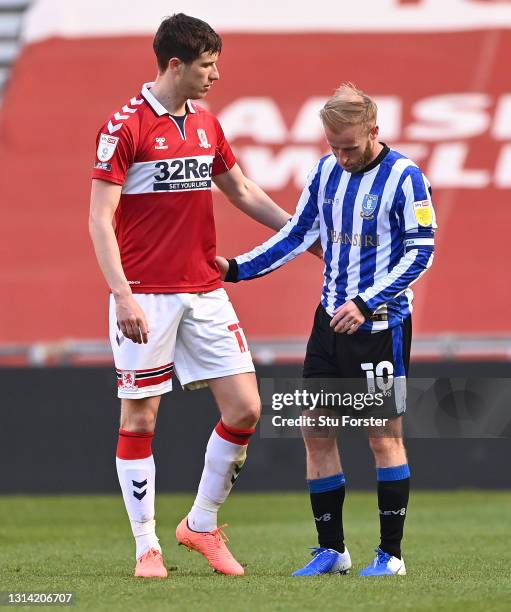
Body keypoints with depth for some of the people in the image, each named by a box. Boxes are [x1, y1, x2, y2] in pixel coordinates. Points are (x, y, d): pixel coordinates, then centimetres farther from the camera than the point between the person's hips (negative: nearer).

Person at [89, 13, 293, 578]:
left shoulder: (206, 124, 11)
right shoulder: (124, 127, -9)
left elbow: (242, 192, 25)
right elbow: (100, 220, -12)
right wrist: (123, 294, -21)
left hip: (204, 292, 6)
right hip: (146, 297, -6)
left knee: (244, 409, 0)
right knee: (140, 418, -1)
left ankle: (201, 524, 16)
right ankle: (147, 546, 8)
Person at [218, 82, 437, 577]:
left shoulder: (403, 176, -12)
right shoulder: (326, 171, 6)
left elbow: (420, 252, -14)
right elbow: (297, 234, 15)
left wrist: (366, 303, -20)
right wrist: (236, 269, 6)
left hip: (381, 323, -6)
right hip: (330, 316, 7)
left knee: (384, 435, -2)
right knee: (315, 431, 6)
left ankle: (391, 553, 6)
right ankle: (331, 550, 15)